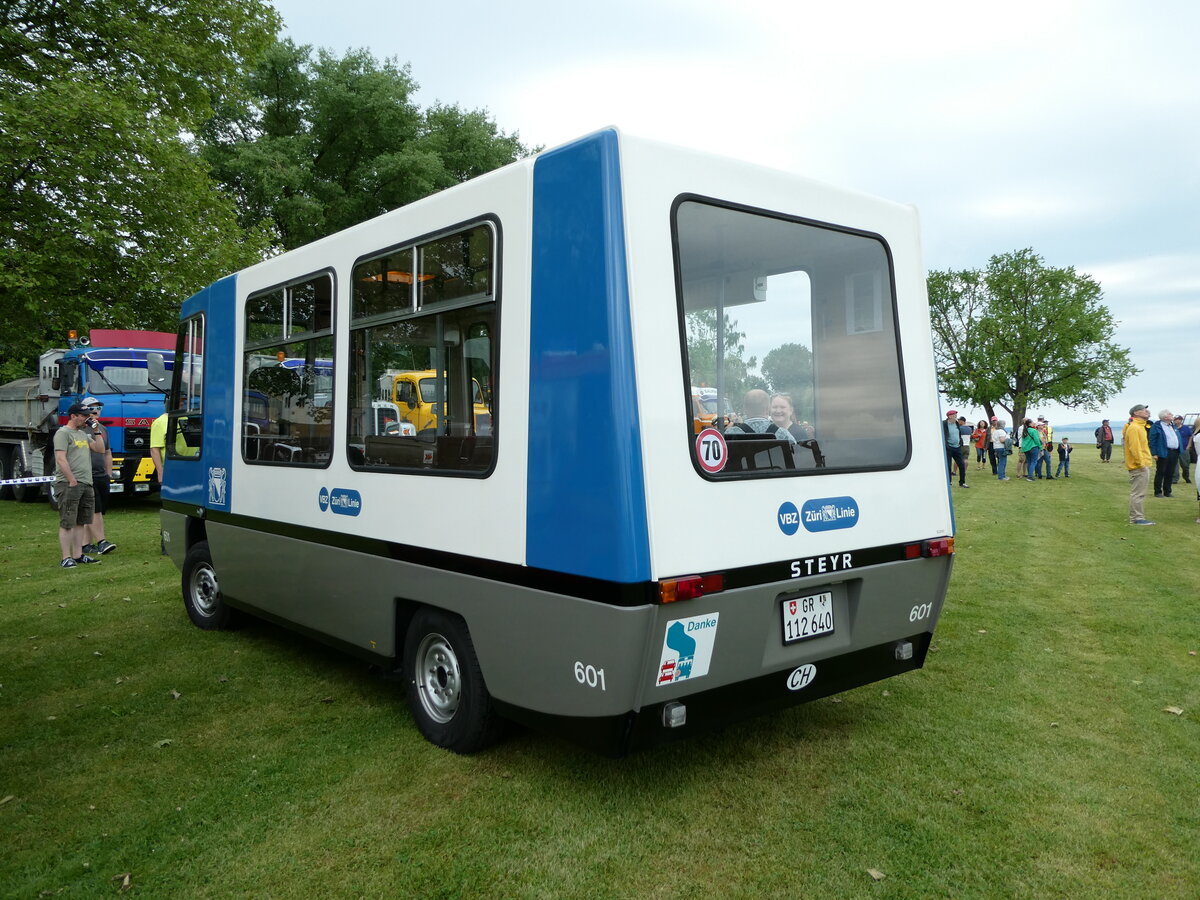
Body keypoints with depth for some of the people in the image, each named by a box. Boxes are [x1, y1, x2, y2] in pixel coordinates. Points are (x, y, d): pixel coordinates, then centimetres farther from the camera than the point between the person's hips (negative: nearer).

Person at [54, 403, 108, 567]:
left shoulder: (83, 434, 19)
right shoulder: (63, 433, -6)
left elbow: (100, 449, 16)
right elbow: (61, 459, -15)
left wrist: (96, 432, 7)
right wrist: (72, 481, -18)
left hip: (86, 484, 9)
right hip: (68, 485, -9)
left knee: (81, 522, 12)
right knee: (67, 523, -6)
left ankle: (78, 555, 18)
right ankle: (66, 558, -5)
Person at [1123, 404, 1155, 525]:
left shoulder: (1140, 427, 18)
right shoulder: (1134, 428, -15)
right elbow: (1134, 447, -22)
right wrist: (1141, 463, -22)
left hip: (1143, 465, 11)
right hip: (1139, 466, -11)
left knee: (1139, 493, 13)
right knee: (1138, 493, -8)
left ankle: (1136, 517, 18)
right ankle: (1137, 518, -6)